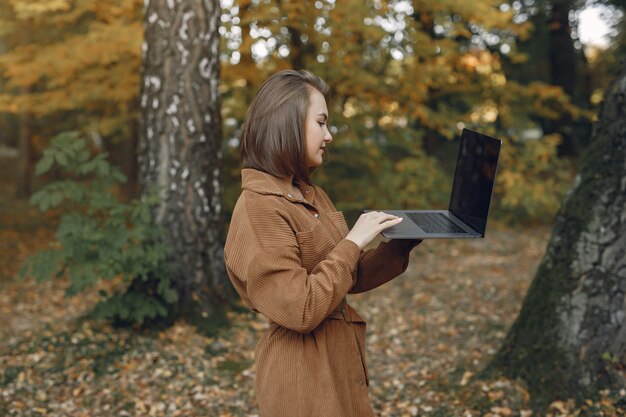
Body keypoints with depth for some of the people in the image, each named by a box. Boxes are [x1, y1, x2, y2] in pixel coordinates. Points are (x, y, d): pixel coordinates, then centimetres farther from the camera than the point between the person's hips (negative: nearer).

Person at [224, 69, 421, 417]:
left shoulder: (311, 196, 7)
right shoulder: (259, 207, -20)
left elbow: (349, 277, 12)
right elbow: (301, 311, -24)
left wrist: (403, 244, 1)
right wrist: (353, 242, -20)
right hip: (304, 378, -8)